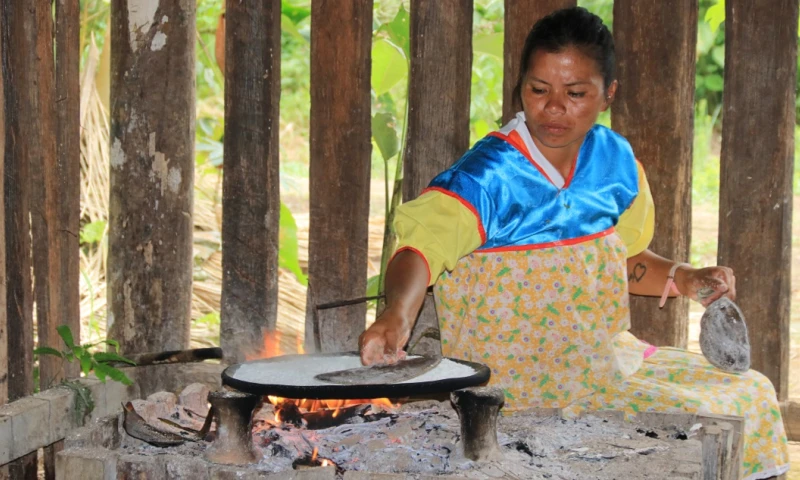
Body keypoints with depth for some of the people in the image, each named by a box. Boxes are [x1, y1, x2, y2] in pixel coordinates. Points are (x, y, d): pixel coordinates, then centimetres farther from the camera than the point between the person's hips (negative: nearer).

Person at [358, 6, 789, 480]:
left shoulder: (615, 160, 2)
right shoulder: (490, 178, -20)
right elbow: (420, 248, -35)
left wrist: (682, 279, 1)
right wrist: (398, 315, -54)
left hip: (607, 355, 7)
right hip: (518, 378, -7)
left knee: (749, 394, 7)